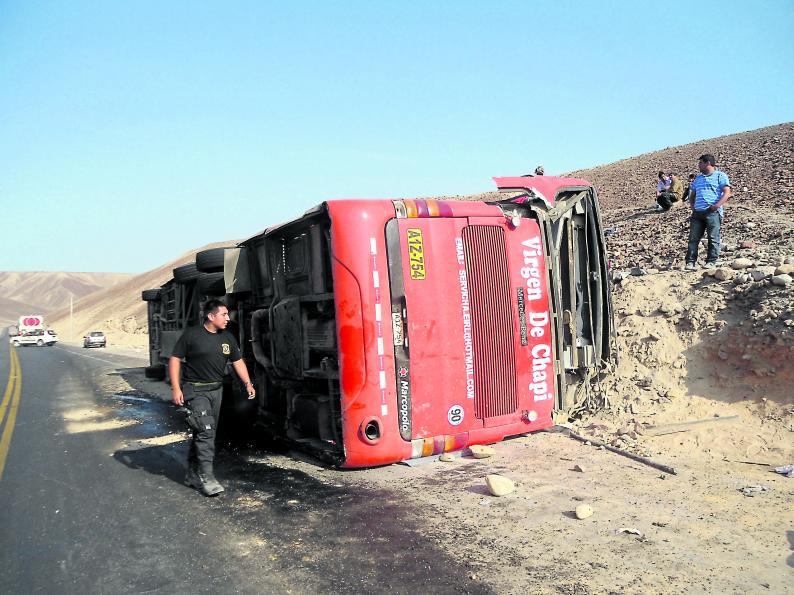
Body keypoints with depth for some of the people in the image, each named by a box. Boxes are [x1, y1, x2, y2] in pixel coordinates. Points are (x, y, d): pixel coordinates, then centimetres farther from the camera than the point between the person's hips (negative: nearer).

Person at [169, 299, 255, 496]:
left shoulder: (227, 338, 8)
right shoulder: (192, 334, -10)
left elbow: (238, 361, 13)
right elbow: (175, 359, -8)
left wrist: (248, 383, 1)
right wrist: (176, 388, -15)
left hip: (216, 390, 6)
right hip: (195, 390, -6)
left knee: (205, 434, 11)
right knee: (205, 431, -16)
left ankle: (193, 475, 23)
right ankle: (206, 478, -10)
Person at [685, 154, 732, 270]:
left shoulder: (720, 176, 7)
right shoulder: (698, 178, 26)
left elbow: (727, 193, -3)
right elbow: (692, 195, 30)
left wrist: (717, 205, -16)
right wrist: (693, 207, 12)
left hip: (712, 212, -5)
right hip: (697, 212, 6)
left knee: (713, 238, -5)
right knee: (693, 238, -3)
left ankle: (711, 262, -3)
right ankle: (690, 262, -4)